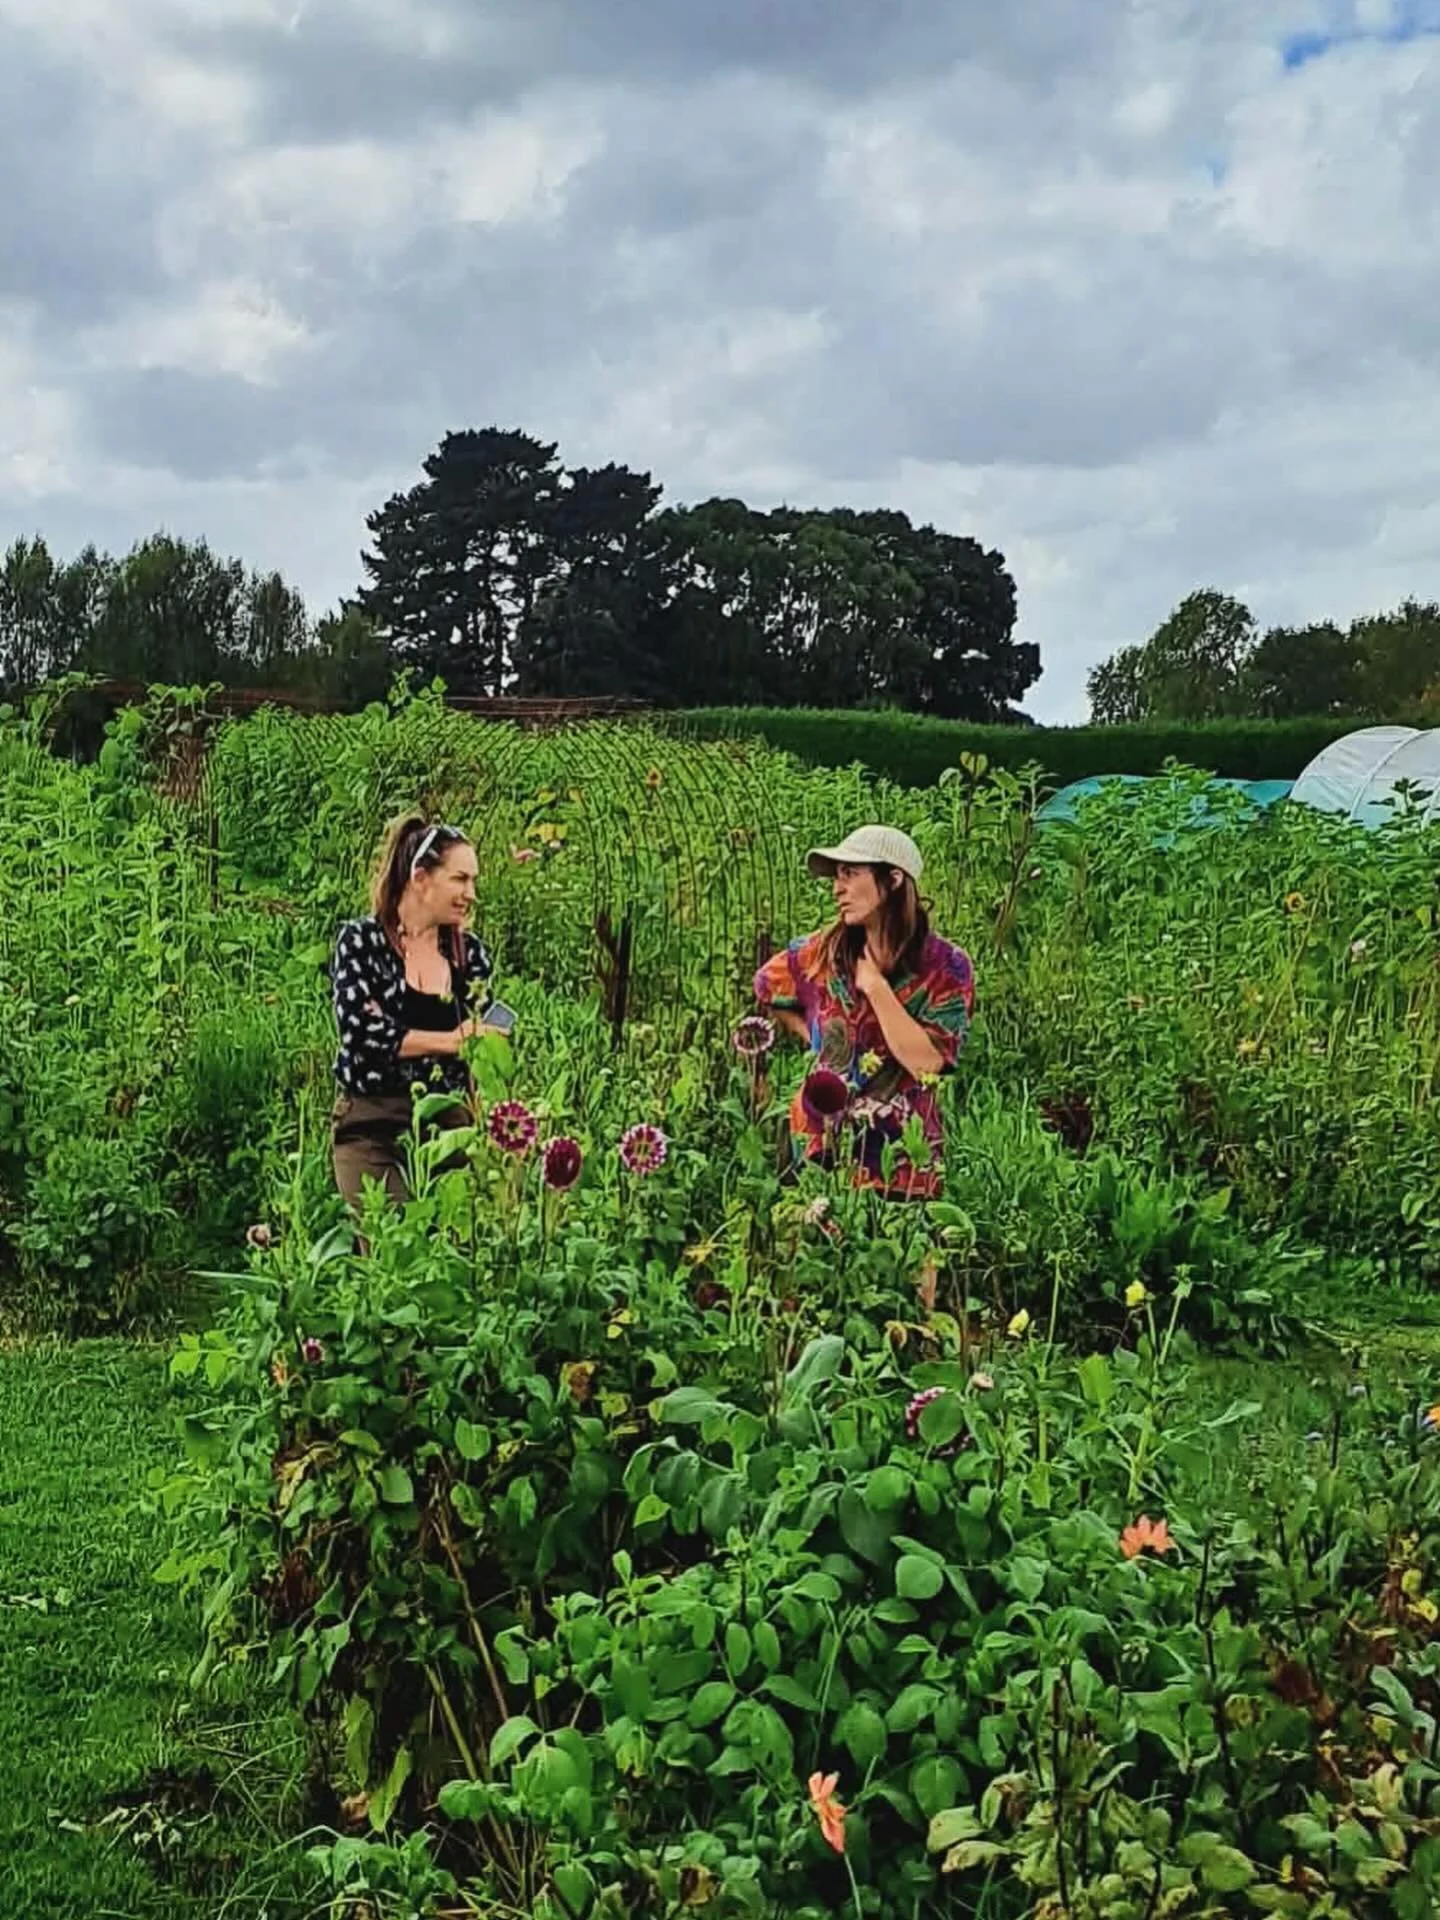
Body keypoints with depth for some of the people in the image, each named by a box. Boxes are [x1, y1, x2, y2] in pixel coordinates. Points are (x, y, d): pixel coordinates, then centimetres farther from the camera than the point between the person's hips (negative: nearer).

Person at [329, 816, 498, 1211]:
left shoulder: (470, 952, 9)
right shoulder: (360, 941, -2)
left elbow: (482, 1041, 10)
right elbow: (361, 1031, -12)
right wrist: (450, 1041, -13)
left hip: (450, 1124, 3)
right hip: (373, 1128, -3)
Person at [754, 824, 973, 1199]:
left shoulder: (946, 966, -9)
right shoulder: (822, 952, 1)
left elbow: (927, 1062, -21)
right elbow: (766, 988, 21)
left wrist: (875, 987, -16)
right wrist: (815, 1038, 10)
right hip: (817, 1149, 3)